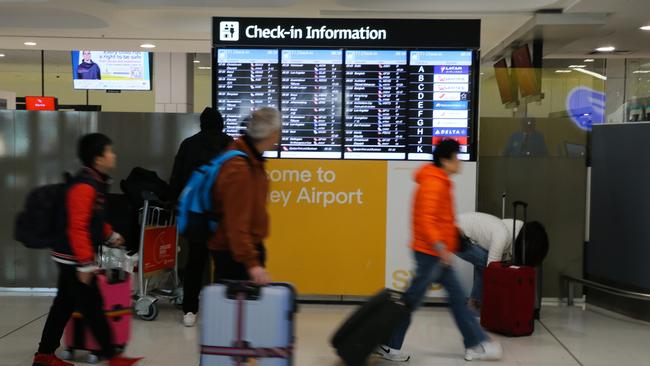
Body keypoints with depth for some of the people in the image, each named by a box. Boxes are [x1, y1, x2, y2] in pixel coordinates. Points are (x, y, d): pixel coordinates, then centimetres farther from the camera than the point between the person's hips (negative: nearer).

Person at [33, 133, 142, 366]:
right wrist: (85, 264, -24)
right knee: (93, 308, -2)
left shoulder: (95, 182, 10)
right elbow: (77, 228, -25)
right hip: (74, 259, -10)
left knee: (64, 306, 16)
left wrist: (110, 235, 23)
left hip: (72, 258, 10)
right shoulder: (84, 186, -22)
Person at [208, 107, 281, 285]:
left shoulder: (251, 157, 5)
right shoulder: (239, 169, -25)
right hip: (232, 252, -9)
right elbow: (236, 223, -28)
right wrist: (251, 263, -30)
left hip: (249, 245, 9)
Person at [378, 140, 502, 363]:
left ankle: (475, 345, 18)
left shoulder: (439, 182, 14)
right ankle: (388, 346, 11)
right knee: (412, 300, 0)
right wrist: (440, 247, -29)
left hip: (437, 253, 10)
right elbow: (425, 218, -26)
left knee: (457, 296, 11)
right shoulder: (433, 183, -17)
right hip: (431, 252, -10)